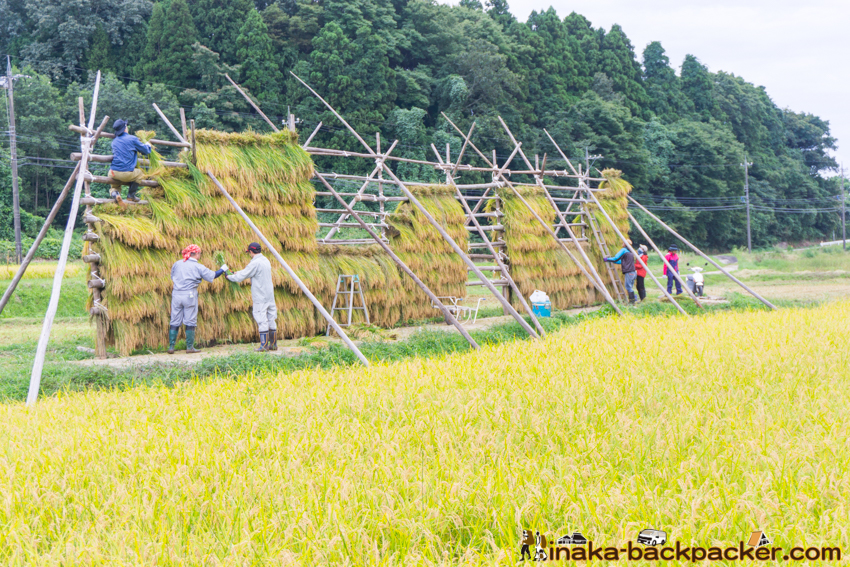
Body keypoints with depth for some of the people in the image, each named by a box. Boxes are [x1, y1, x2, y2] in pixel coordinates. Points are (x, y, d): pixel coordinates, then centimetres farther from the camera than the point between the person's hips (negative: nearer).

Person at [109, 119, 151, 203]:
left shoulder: (114, 141, 15)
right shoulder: (132, 139, -1)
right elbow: (146, 151, 7)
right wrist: (148, 145, 33)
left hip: (113, 173, 4)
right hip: (127, 173, -4)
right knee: (140, 173, 25)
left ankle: (115, 191, -2)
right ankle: (131, 195, 20)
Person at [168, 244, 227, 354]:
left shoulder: (177, 264, 7)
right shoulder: (198, 267, -4)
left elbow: (172, 277, 19)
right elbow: (212, 276, 1)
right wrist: (223, 269, 17)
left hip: (176, 294, 4)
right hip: (190, 295, -4)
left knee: (175, 321, 7)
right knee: (190, 322, 4)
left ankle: (171, 347, 4)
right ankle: (190, 347, 6)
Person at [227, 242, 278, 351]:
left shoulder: (255, 263, -16)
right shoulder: (266, 260, 12)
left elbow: (241, 277, -13)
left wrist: (229, 277, 4)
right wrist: (236, 273, 29)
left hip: (260, 297, -8)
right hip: (270, 296, 8)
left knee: (262, 320, -5)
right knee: (271, 319, 10)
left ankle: (264, 344, -5)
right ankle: (273, 344, 15)